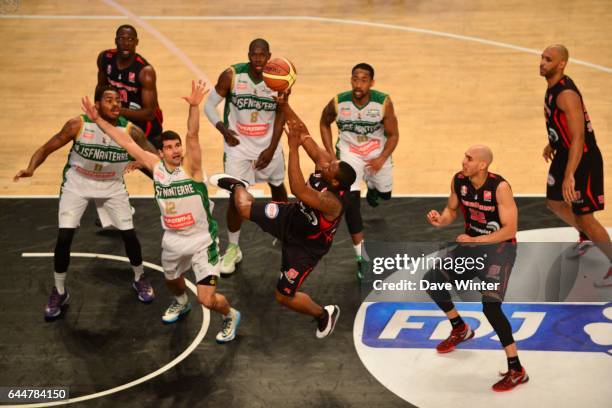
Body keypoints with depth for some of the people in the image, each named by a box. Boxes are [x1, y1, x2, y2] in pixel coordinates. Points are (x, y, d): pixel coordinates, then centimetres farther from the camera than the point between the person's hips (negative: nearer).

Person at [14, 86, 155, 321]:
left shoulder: (130, 131, -19)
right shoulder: (79, 125, -22)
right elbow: (47, 148, -17)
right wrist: (31, 168, -36)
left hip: (112, 186, 1)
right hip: (78, 184, -1)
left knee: (129, 234, 0)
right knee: (64, 237, -8)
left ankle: (139, 279, 30)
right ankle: (59, 292, 13)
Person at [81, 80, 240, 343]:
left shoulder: (191, 166, -17)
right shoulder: (155, 165, -6)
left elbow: (192, 136, -35)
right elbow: (125, 142, -4)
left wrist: (194, 106, -51)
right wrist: (97, 119, -6)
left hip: (202, 241, -5)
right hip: (173, 240, 5)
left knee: (208, 299, -10)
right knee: (172, 282, 30)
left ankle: (230, 316, 24)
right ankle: (181, 303, 66)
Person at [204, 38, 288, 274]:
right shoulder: (231, 76, -16)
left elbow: (280, 116, -3)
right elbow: (209, 106, -8)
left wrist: (272, 149, -8)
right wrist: (223, 129, -25)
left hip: (268, 145, 2)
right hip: (238, 145, -2)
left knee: (278, 187, 20)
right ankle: (233, 249, 9)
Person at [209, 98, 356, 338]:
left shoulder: (333, 201, -44)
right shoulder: (326, 163, -23)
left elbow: (299, 190, -58)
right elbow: (303, 133, -19)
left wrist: (293, 148, -61)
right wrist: (284, 105, -30)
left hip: (306, 246, -6)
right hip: (292, 217, 6)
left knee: (284, 296, 4)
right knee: (245, 208, -6)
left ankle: (325, 314, 30)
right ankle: (237, 186, 32)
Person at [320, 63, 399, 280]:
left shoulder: (383, 103, -23)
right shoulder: (338, 103, -20)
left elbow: (393, 135, -11)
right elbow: (324, 124, 1)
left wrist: (382, 158, -27)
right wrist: (330, 154, -6)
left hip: (377, 151, 1)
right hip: (350, 151, -1)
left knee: (384, 194, 18)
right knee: (351, 201, -18)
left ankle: (371, 184, 59)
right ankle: (361, 257, -14)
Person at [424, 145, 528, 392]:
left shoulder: (500, 187, -25)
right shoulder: (458, 181, -7)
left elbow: (510, 229, -23)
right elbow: (452, 210, 11)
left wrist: (475, 240, -29)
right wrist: (440, 220, -12)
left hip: (499, 247, -7)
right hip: (471, 243, 7)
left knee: (491, 306, -22)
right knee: (432, 280, 8)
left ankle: (516, 371, -13)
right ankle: (460, 329, 33)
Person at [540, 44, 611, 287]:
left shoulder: (566, 94, -28)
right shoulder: (552, 87, 2)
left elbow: (578, 137, -34)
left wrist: (569, 175, -40)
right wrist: (552, 144, 34)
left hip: (583, 160, -10)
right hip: (564, 154, 10)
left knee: (584, 217, -4)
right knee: (554, 203, 24)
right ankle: (585, 238, 49)